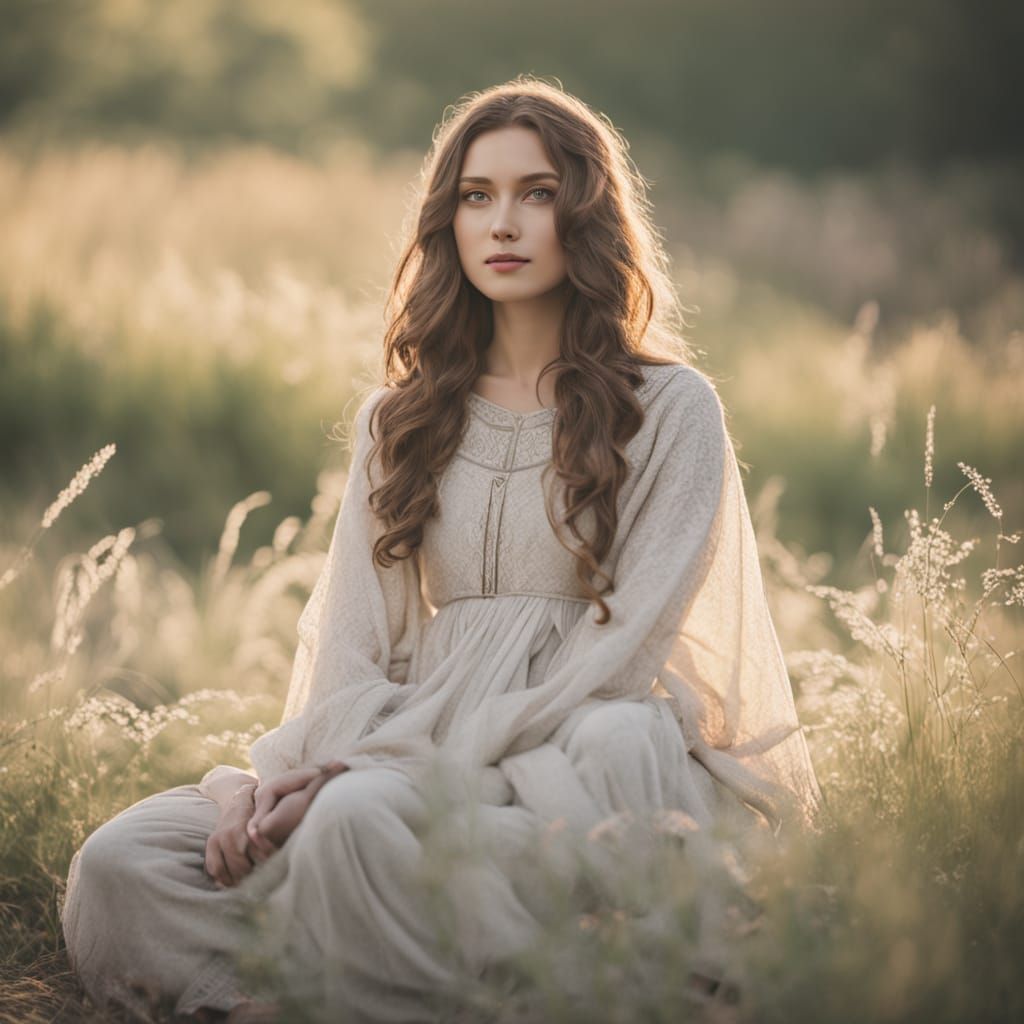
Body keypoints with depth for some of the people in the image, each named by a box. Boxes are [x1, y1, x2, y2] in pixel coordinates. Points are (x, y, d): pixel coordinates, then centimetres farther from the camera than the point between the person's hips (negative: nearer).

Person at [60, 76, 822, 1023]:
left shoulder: (669, 410, 4)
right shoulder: (400, 420, 20)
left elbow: (623, 651, -6)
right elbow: (350, 641, 12)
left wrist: (384, 761, -16)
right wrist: (281, 770, -11)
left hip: (586, 762, -4)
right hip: (416, 763, 5)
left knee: (363, 816, -37)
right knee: (121, 859, -20)